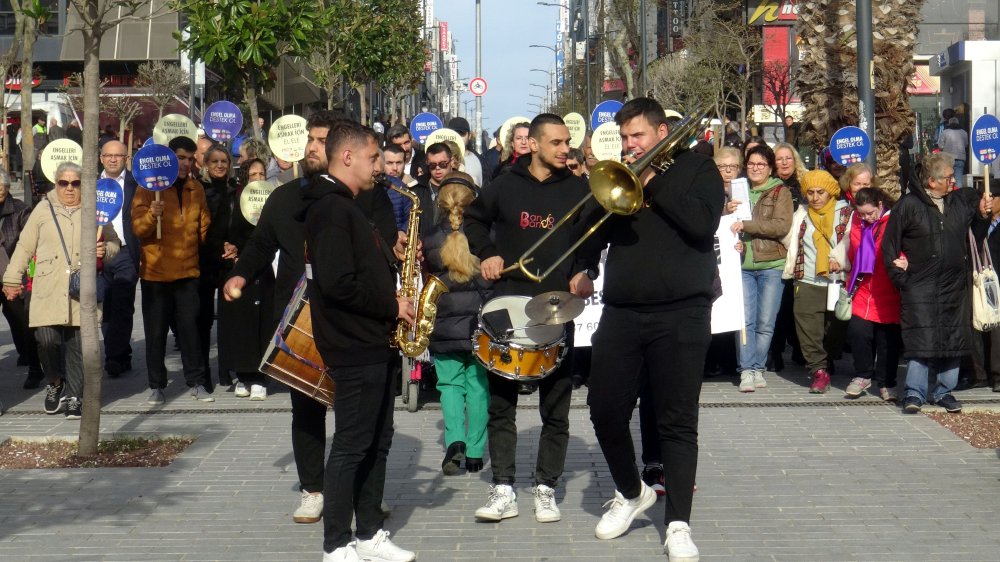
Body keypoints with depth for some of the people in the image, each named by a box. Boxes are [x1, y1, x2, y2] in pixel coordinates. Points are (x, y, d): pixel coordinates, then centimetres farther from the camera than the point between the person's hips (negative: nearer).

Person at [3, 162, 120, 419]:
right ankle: (55, 382, 15)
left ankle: (74, 397, 11)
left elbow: (114, 243, 16)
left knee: (78, 344, 0)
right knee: (46, 339, -12)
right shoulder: (43, 209, 10)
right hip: (48, 290, 0)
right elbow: (24, 247, 13)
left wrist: (105, 249, -7)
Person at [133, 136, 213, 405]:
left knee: (190, 327, 0)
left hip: (187, 270, 3)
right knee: (156, 331, 2)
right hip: (155, 271, -3)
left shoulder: (196, 188, 10)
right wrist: (151, 214, -29)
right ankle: (156, 386, 10)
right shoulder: (149, 186, -3)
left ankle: (197, 382, 8)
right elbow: (138, 228, -11)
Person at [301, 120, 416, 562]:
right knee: (351, 446, -4)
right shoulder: (330, 208, -17)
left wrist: (395, 268, 5)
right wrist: (391, 306, -15)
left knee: (377, 441, 14)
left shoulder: (345, 206, 16)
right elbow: (337, 283, -25)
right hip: (354, 348, -10)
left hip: (372, 343, 10)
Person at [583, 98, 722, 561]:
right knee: (605, 410, 5)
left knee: (677, 423, -1)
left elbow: (703, 223, -14)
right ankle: (630, 493, 28)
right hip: (621, 312, 5)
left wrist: (652, 182, -11)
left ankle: (678, 524, 4)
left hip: (680, 314, -4)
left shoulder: (696, 167, 4)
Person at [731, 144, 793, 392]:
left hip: (771, 265, -2)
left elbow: (782, 225, -11)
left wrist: (746, 225, -16)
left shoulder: (780, 192, 4)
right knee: (745, 320, -5)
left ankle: (757, 368, 12)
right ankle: (747, 370, -3)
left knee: (765, 323, 1)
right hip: (743, 264, 2)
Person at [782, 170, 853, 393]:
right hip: (807, 283, 2)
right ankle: (819, 371, -3)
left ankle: (824, 366, 25)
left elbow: (852, 241, -8)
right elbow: (791, 240, 13)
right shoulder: (801, 214, 14)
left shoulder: (846, 212, 3)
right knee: (808, 329, -8)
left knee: (835, 330, 5)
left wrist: (838, 258, -24)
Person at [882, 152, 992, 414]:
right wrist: (900, 277, -4)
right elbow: (889, 245, 0)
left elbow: (975, 236, 16)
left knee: (954, 340, 8)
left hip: (955, 286, 4)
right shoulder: (908, 205, -5)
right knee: (920, 340, -7)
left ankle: (944, 391, 20)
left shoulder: (962, 201, 6)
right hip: (920, 287, -4)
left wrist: (982, 216, -2)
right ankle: (915, 393, 2)